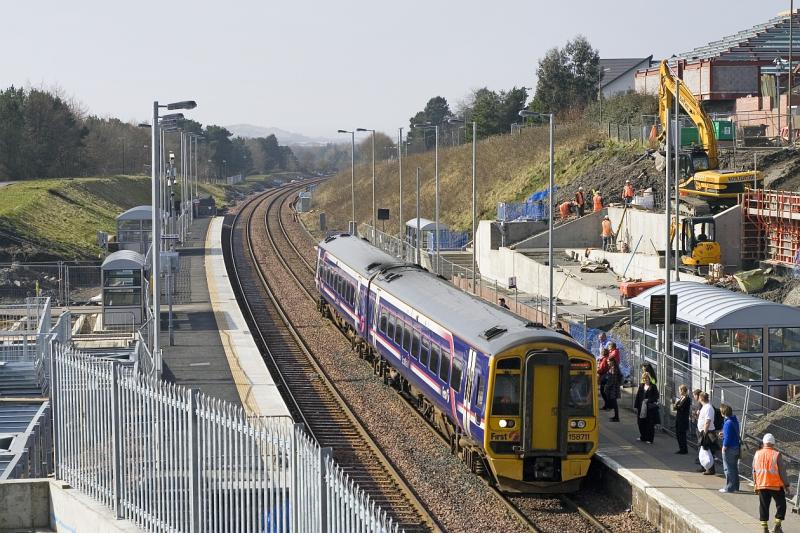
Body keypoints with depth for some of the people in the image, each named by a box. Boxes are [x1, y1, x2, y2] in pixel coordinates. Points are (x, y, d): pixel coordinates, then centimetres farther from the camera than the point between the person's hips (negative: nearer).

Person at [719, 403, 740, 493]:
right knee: (734, 468, 18)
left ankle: (729, 487, 4)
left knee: (728, 468, 0)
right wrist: (723, 435, 12)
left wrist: (724, 447, -13)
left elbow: (727, 437, -22)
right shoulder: (735, 420, 7)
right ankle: (735, 486, 26)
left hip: (729, 448, -9)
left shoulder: (728, 423, -22)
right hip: (736, 447, 9)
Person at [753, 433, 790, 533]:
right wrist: (786, 484, 0)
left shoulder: (757, 454, 1)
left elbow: (754, 471, 9)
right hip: (776, 485, -4)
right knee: (781, 505, 10)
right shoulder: (776, 455, -12)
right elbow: (782, 471, -9)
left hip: (761, 485, 4)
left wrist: (755, 484, 20)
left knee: (763, 506, 10)